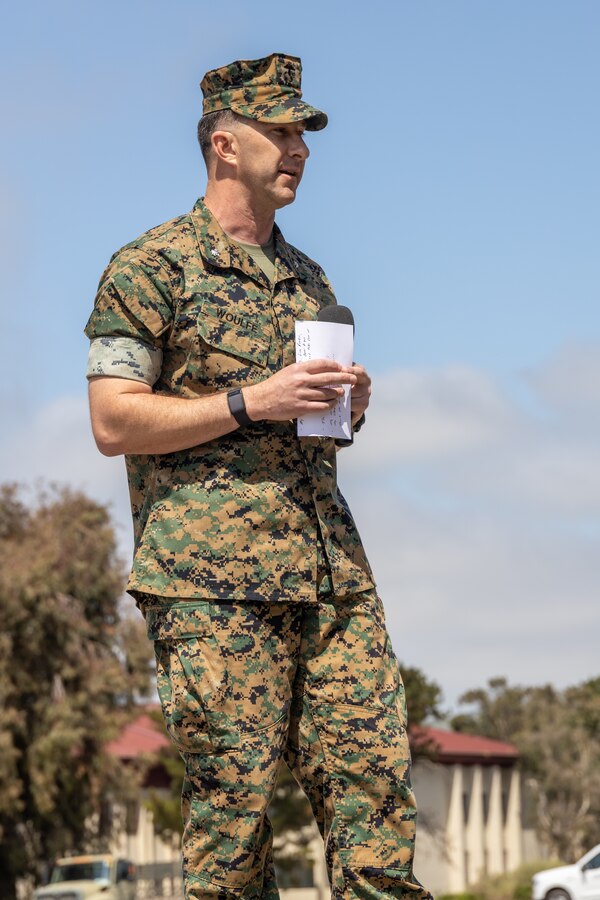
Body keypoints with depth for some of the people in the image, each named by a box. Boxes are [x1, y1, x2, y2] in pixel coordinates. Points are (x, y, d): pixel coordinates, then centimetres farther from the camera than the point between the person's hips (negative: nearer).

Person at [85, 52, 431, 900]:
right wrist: (249, 401, -13)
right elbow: (114, 422, -6)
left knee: (375, 777, -3)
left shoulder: (308, 277, 22)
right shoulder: (150, 268, 1)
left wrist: (349, 406, 7)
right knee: (232, 795, -6)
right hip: (212, 576, -6)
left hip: (332, 567, 6)